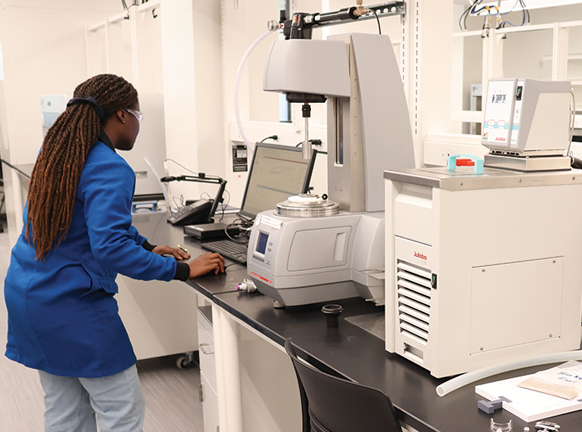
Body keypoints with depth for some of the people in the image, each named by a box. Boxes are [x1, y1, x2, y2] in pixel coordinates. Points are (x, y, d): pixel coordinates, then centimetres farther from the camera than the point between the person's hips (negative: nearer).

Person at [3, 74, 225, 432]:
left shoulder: (58, 153, 11)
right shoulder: (109, 170, -19)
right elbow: (110, 247, -29)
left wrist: (148, 247, 18)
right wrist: (181, 270, -24)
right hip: (73, 305, -9)